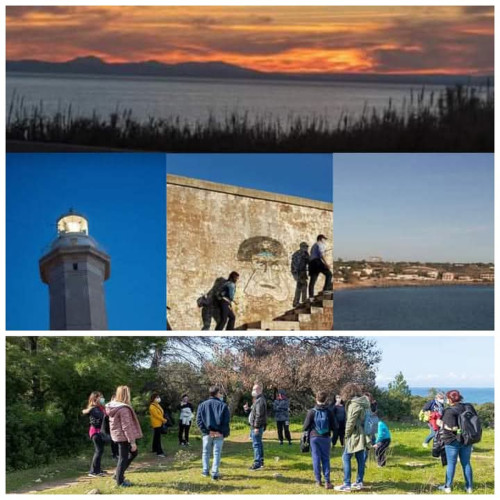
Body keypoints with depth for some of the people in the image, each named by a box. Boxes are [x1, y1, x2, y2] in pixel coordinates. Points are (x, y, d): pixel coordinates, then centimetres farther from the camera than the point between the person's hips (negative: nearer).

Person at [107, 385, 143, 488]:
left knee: (133, 453, 21)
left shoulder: (113, 406, 4)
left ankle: (118, 474, 25)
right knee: (123, 458, 4)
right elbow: (127, 427, -22)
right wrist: (132, 442, -17)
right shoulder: (123, 409, -23)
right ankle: (120, 481, 15)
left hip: (117, 435, 9)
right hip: (124, 436, -9)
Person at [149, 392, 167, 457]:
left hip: (159, 423, 10)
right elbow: (156, 415, -20)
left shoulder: (157, 405, 13)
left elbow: (161, 413, 14)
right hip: (156, 423, -10)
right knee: (157, 438, -10)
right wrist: (163, 420, -13)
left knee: (156, 437, 18)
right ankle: (159, 452, -11)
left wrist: (163, 420, -1)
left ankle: (154, 449, 30)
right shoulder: (152, 406, -16)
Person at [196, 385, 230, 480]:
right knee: (217, 453, 2)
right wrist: (225, 433, -4)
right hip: (219, 434, -2)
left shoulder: (202, 405, 4)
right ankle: (215, 473, -2)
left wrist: (205, 430, -5)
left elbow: (199, 420, -4)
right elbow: (226, 421, -7)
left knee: (206, 452, 16)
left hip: (207, 433, 2)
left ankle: (205, 471, 21)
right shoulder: (223, 405, -1)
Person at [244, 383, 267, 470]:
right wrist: (247, 409, 3)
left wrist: (256, 427, -24)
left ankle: (257, 463, -9)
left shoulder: (260, 401, -17)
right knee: (258, 443, 17)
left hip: (257, 426, -11)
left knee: (256, 444, -9)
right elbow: (253, 411, 22)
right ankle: (261, 461, 26)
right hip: (255, 426, 11)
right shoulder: (258, 400, 16)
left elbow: (259, 415, -23)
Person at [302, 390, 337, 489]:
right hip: (325, 437, 1)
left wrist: (305, 429, 16)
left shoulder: (312, 412, -10)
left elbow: (305, 426, -7)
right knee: (326, 459, 7)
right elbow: (334, 426, -1)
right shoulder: (329, 412, -6)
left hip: (314, 437, -1)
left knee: (316, 458, 6)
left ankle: (318, 481, 9)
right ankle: (327, 481, 1)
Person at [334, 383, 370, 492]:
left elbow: (351, 422, -18)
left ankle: (347, 484, -6)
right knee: (360, 459, 13)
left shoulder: (354, 404, -16)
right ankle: (359, 482, 19)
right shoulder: (362, 402, 11)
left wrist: (346, 434, -6)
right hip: (362, 435, 9)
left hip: (354, 435, -9)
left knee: (346, 458, -5)